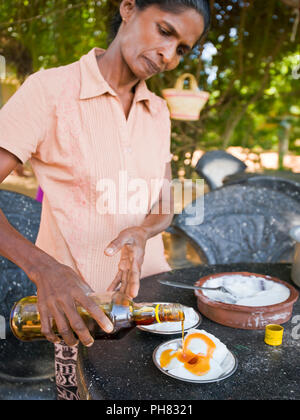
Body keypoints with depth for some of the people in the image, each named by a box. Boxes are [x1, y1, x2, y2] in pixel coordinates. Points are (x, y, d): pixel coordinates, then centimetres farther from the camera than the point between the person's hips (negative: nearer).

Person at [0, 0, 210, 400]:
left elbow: (164, 207, 5)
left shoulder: (158, 111, 5)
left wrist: (141, 232, -18)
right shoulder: (49, 90, -13)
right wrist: (43, 267, -33)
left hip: (148, 285, 5)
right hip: (80, 303, -4)